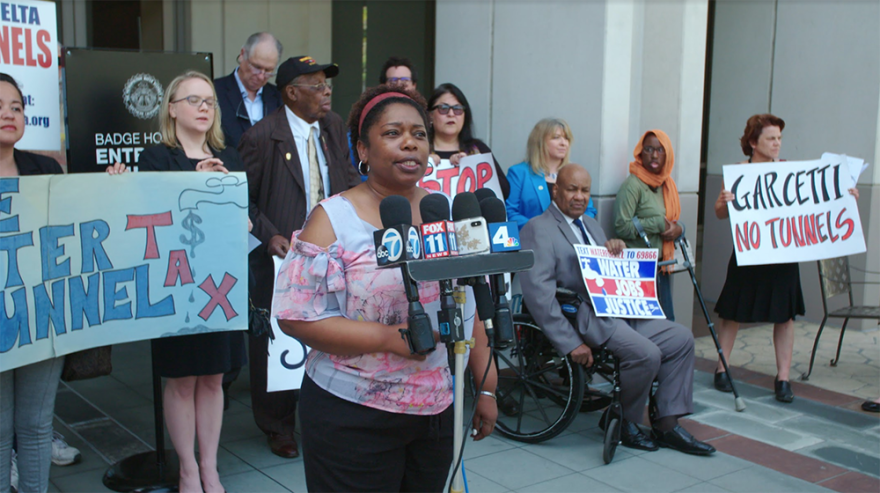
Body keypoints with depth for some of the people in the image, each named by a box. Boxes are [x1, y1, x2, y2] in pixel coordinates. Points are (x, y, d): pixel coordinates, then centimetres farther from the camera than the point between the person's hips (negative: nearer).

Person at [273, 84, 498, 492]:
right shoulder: (335, 218, -8)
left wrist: (487, 387, 9)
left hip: (439, 410, 5)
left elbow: (471, 306, 12)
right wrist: (389, 338, -21)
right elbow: (296, 316, -14)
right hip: (354, 419, -4)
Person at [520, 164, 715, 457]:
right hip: (584, 316, -9)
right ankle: (621, 422, -1)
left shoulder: (592, 225, 23)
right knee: (646, 353, -25)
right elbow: (538, 292, -17)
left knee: (681, 338, -3)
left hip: (617, 310, 9)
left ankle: (666, 425, 2)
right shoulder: (538, 229, -6)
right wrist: (570, 343, -23)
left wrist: (615, 250, 2)